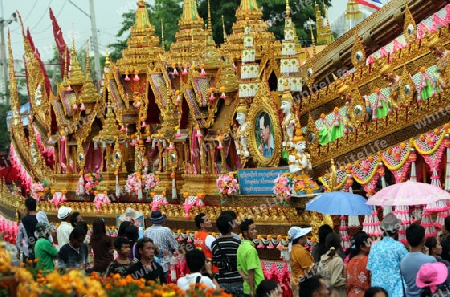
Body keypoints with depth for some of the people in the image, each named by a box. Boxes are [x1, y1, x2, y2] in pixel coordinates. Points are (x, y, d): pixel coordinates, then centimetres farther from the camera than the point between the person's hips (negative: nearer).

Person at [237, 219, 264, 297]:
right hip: (256, 289, -9)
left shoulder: (241, 247, 8)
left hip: (246, 288, 9)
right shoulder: (251, 249, -18)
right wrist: (252, 290, -19)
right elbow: (251, 271, -21)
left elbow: (239, 267, 11)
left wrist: (244, 277, -3)